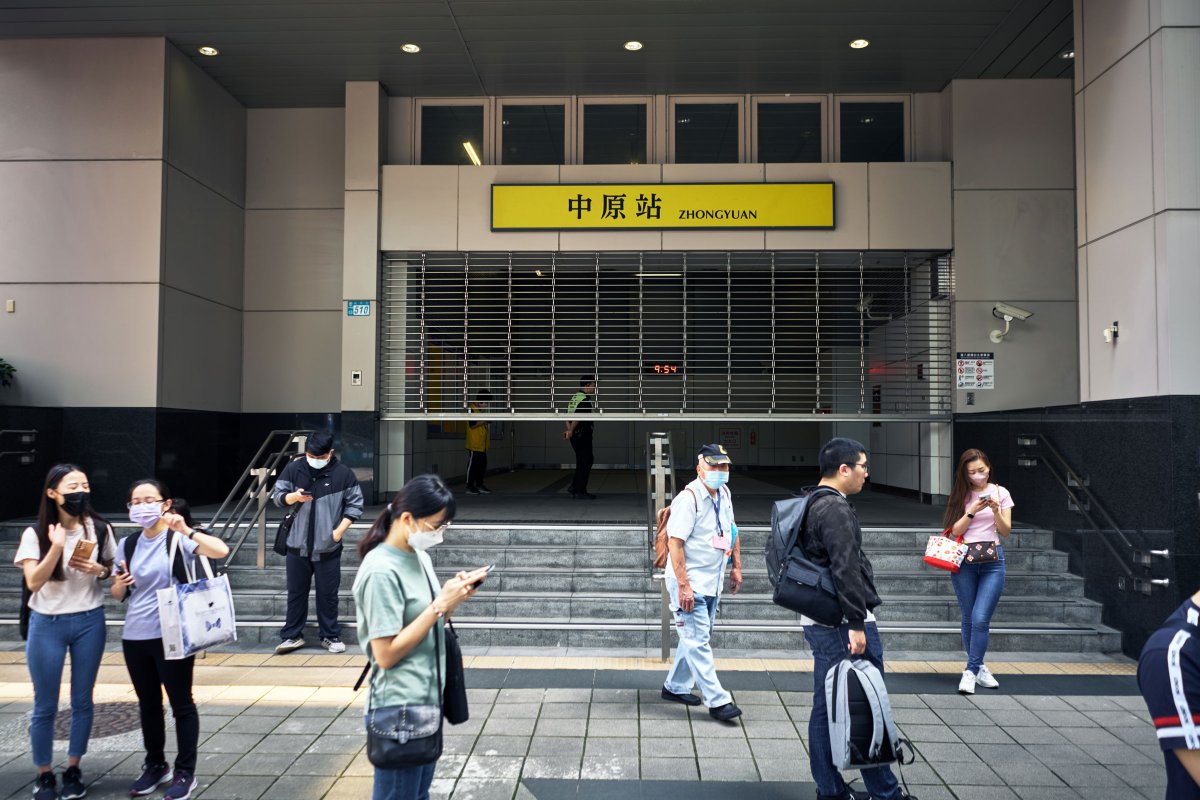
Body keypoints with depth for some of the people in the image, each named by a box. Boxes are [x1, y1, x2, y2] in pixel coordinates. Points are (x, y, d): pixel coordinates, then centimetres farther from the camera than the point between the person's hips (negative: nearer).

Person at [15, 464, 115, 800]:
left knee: (82, 700, 10)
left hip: (89, 622, 2)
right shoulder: (35, 533, -9)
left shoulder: (99, 529, -4)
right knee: (45, 706, 7)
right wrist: (57, 547, -29)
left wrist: (98, 570, -13)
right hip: (47, 624, -1)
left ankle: (73, 769, 26)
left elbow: (112, 569, 9)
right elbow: (33, 582, -17)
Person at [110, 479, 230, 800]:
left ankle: (185, 772, 14)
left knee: (181, 703, 3)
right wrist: (119, 584, -8)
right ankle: (155, 765, 32)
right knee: (148, 704, 16)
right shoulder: (127, 544, 7)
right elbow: (118, 594, 14)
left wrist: (186, 531, -34)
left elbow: (221, 551, -26)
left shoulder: (180, 538, -8)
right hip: (134, 636, 5)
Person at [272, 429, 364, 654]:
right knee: (296, 592, 11)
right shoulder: (294, 469, -2)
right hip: (298, 544, 2)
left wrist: (340, 530, -11)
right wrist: (294, 496, -18)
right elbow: (278, 496, 3)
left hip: (328, 547, -2)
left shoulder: (343, 474, -7)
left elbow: (355, 504, -2)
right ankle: (291, 635, 22)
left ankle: (331, 636, 19)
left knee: (328, 594, 6)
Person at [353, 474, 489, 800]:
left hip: (427, 701, 8)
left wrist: (452, 598, -5)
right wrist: (440, 604, -22)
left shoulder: (420, 556, 6)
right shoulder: (381, 571, -21)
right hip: (400, 709, -8)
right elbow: (386, 654, -22)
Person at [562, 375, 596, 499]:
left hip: (575, 434, 10)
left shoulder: (575, 397, 15)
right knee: (586, 462, -2)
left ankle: (575, 487, 22)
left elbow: (569, 415, 13)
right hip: (583, 434, -10)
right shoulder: (585, 399, -16)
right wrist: (571, 431, -23)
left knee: (582, 461, 18)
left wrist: (569, 430, 5)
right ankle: (580, 491, 0)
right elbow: (577, 417, -24)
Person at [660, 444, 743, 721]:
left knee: (696, 638, 17)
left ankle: (676, 687, 30)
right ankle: (717, 700, 1)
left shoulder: (724, 495, 7)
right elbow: (674, 544, -22)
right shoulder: (688, 499, -19)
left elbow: (731, 531, 21)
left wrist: (736, 567, 17)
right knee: (698, 641, -4)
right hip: (690, 583, -9)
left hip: (712, 582, 9)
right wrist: (683, 586, -25)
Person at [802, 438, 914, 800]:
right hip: (842, 622, -10)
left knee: (826, 707, 13)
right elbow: (846, 571, -23)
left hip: (817, 621, 10)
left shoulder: (810, 506, 15)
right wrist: (857, 624, -21)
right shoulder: (836, 509, -17)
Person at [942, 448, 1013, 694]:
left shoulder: (1000, 493, 5)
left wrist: (996, 511, -15)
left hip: (992, 560, -1)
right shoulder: (961, 495, 6)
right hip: (964, 560, 1)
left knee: (980, 618, -11)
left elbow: (1006, 531, 2)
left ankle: (971, 671, -4)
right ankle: (979, 667, 21)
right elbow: (955, 530, -1)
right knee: (969, 619, 6)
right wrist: (973, 511, -14)